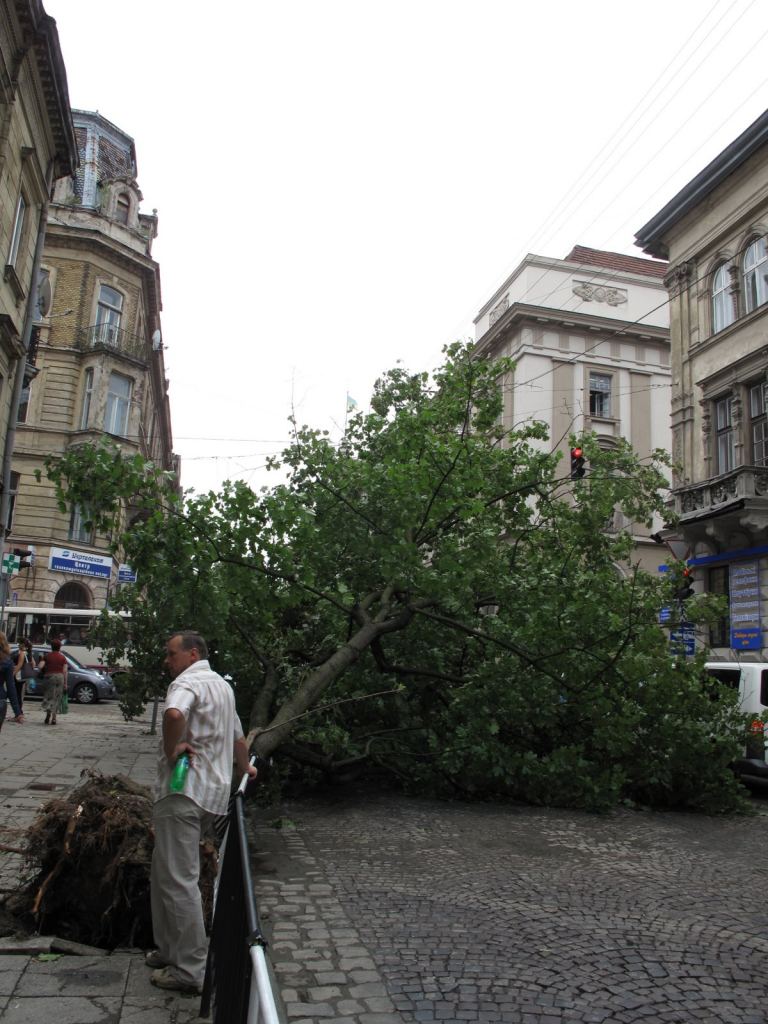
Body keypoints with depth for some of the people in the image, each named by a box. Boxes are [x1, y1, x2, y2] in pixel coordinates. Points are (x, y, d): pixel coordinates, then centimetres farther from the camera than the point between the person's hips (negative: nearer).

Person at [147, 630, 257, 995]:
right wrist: (244, 767, 45)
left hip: (183, 790, -10)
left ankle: (189, 970, 2)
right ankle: (170, 950, 27)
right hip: (214, 790, 10)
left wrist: (170, 749, -18)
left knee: (178, 880, -4)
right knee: (164, 874, 19)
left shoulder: (187, 681, -10)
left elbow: (174, 714, -34)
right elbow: (238, 737, 30)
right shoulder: (222, 685, 20)